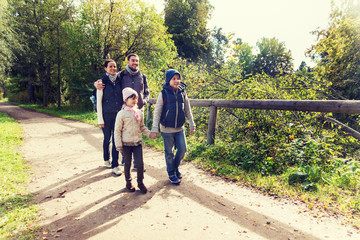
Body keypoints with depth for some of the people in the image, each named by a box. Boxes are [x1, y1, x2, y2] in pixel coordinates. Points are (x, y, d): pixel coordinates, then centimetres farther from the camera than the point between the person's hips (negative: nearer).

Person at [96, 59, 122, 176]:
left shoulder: (119, 80, 6)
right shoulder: (103, 82, -4)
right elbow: (99, 101, -4)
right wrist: (100, 119, -6)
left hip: (118, 114, 2)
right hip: (107, 115, -2)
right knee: (107, 139, 10)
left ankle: (115, 165, 8)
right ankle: (106, 159, 34)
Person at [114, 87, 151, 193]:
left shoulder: (139, 113, 5)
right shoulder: (121, 114, -8)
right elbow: (117, 131, -6)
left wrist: (149, 133, -1)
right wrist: (119, 146, -7)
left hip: (138, 142, 3)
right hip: (126, 144, -3)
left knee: (140, 163, 0)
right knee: (127, 164, 10)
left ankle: (140, 182, 20)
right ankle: (128, 182, 30)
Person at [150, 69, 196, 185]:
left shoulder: (182, 93, 2)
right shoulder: (163, 93, -9)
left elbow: (187, 110, 9)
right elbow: (157, 112, -8)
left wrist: (192, 124, 7)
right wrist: (154, 129, -12)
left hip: (180, 128, 4)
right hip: (167, 129, -3)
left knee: (182, 150, 8)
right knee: (169, 152, 8)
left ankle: (176, 166, 35)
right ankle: (171, 174, 27)